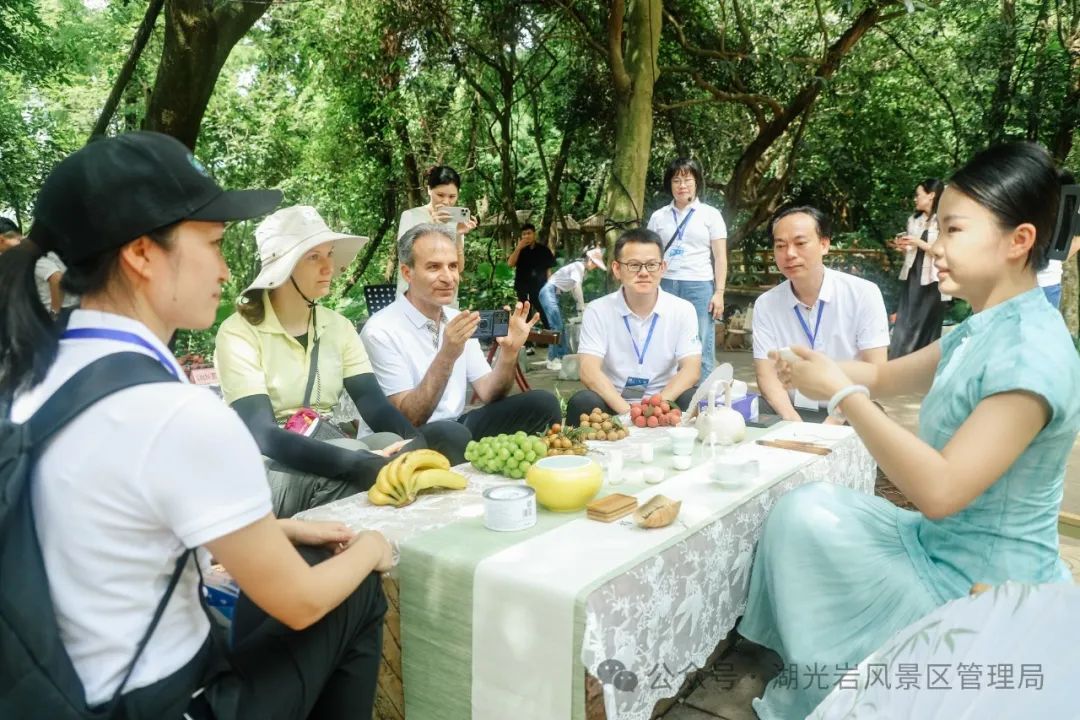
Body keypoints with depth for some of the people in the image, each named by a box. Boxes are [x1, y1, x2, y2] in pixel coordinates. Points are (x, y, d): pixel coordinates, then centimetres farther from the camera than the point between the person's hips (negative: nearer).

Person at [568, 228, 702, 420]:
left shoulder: (683, 310, -1)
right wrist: (627, 411, -29)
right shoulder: (598, 310, -5)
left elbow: (691, 370, -9)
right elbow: (589, 371, -15)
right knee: (583, 402, -33)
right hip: (613, 400, -1)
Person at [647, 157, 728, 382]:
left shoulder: (710, 214, 7)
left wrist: (719, 292, -4)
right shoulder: (659, 216, 13)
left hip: (699, 287, -2)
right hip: (665, 286, 2)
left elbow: (720, 257, 5)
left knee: (701, 351, -3)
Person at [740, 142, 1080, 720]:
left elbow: (940, 491, -35)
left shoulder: (1030, 352, -29)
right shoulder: (983, 331, 2)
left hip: (981, 586, -9)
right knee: (805, 512, 5)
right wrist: (817, 367, -4)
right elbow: (887, 378, 15)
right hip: (942, 544, 9)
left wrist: (842, 394, -27)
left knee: (810, 524, -8)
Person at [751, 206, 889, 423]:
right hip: (789, 412, 2)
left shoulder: (863, 294, -4)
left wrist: (833, 424, -18)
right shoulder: (765, 305, 2)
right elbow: (766, 374, -2)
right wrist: (793, 423, -20)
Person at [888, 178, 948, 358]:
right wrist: (902, 247, -2)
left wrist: (920, 243, -15)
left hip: (932, 282, -5)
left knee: (926, 330, 3)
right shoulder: (914, 220, 12)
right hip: (912, 278, 5)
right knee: (904, 327, 0)